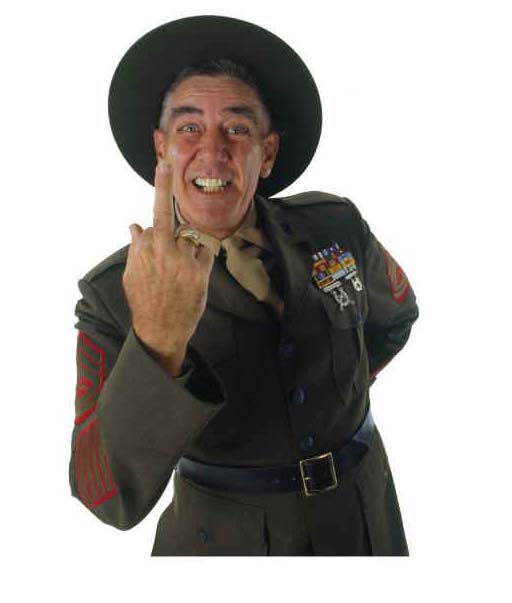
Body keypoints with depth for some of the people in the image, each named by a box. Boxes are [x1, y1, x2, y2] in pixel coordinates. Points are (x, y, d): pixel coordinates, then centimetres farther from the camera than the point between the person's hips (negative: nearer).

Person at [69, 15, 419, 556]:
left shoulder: (336, 226, -12)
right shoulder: (113, 298, -18)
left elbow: (395, 311, 9)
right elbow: (110, 496, -28)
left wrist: (339, 392, 7)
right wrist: (156, 342, -42)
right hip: (227, 535, -2)